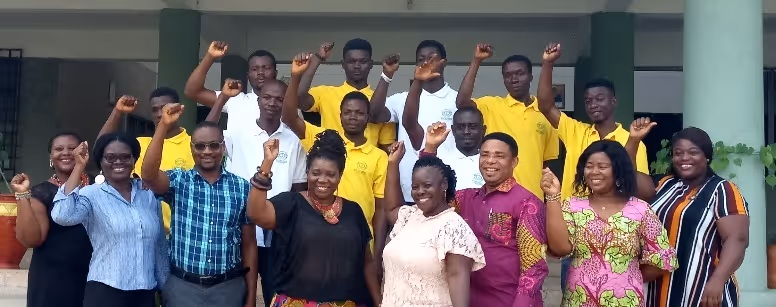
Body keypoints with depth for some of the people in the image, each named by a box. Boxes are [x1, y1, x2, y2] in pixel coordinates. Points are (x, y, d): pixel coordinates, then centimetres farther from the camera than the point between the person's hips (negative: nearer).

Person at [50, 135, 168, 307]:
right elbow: (62, 216, -25)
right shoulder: (92, 196, -4)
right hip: (105, 291, -3)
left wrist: (164, 286, 16)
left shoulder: (150, 196, 7)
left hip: (145, 293, 4)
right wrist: (79, 166, -19)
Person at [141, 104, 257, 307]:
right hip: (182, 286, -1)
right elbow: (149, 176, -22)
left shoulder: (242, 187, 2)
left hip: (229, 287, 1)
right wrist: (164, 125, -27)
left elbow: (249, 245, 4)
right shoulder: (178, 181, 1)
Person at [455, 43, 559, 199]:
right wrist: (476, 61, -14)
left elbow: (549, 161, 13)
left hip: (534, 197, 3)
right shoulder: (492, 106, 3)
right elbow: (461, 102, -16)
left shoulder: (545, 112, 9)